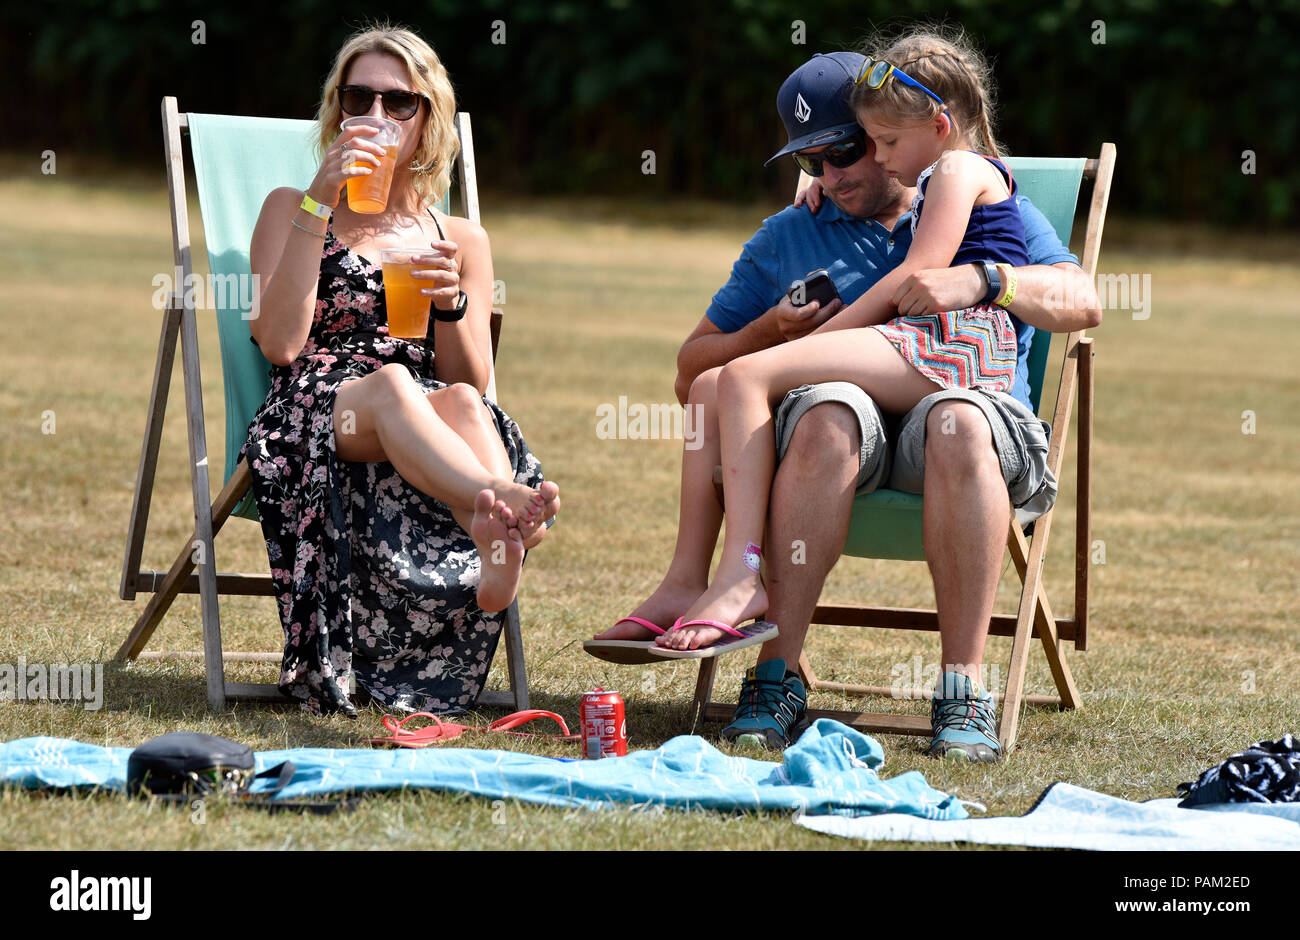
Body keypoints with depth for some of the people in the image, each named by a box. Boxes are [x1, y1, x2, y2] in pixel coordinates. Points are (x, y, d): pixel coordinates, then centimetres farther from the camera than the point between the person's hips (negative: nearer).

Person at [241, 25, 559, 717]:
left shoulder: (461, 241, 23)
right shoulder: (291, 211, 17)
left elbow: (472, 383, 13)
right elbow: (280, 345, -2)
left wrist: (451, 304, -7)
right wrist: (319, 205, -5)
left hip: (418, 431, 2)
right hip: (311, 419, -2)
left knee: (463, 404, -36)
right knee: (389, 385, -39)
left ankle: (498, 554, -66)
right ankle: (500, 506, -68)